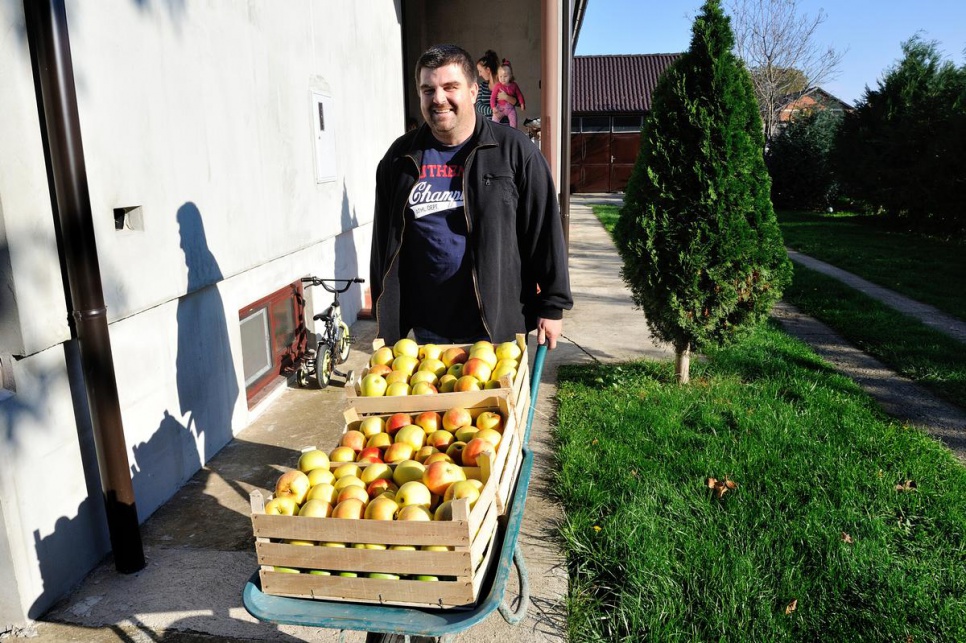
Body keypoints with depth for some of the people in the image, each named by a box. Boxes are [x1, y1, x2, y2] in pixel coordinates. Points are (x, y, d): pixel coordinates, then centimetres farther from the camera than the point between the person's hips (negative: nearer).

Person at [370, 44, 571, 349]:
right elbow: (383, 241, 10)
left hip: (497, 326, -3)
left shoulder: (514, 150, -5)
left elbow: (545, 233, -5)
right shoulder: (400, 158, 5)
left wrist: (553, 306, -6)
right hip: (427, 328, 3)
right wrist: (384, 313, 11)